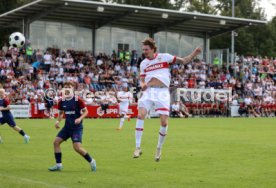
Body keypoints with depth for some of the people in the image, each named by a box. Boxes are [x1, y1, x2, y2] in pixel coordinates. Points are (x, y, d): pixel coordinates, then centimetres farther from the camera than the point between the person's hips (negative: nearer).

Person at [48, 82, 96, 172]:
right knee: (56, 142, -4)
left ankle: (91, 161, 7)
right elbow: (61, 113, 17)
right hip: (67, 126, 6)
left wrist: (80, 118, -23)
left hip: (77, 127, -6)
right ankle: (58, 165, 6)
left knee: (77, 147, -16)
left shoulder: (77, 100, -12)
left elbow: (85, 111, -6)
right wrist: (58, 121, 0)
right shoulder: (62, 101, 3)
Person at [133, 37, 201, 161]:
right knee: (140, 115, -19)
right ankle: (138, 147, -11)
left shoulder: (164, 57, 5)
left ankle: (159, 148, 12)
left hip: (162, 92, -2)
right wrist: (142, 85, -9)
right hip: (148, 91, 2)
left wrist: (194, 53, -7)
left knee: (164, 122, -10)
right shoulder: (143, 63, 13)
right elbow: (142, 80, 15)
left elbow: (184, 61, 8)